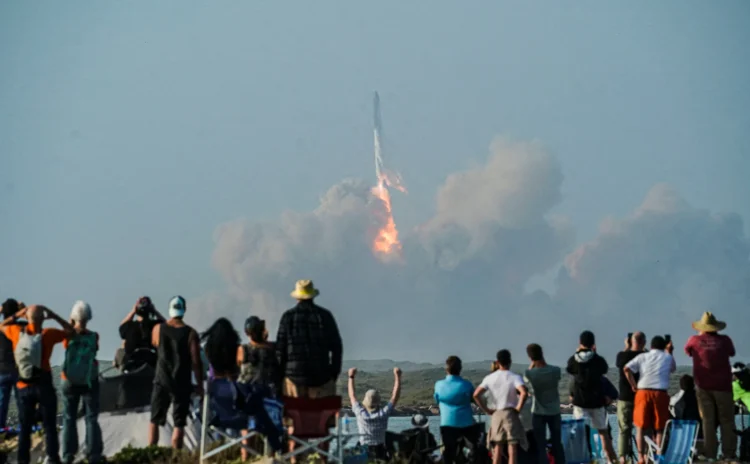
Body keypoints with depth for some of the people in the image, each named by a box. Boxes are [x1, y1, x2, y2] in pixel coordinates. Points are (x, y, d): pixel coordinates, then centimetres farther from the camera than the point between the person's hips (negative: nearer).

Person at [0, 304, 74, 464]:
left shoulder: (17, 332, -4)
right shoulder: (48, 334, -13)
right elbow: (70, 330, 0)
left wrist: (18, 315, 15)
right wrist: (54, 316, 1)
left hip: (23, 387, 3)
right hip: (44, 386, -3)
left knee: (25, 427, 11)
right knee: (49, 426, 4)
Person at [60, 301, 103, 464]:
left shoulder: (68, 335, -10)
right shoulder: (93, 336, -11)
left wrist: (71, 325, 0)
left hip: (70, 382, 1)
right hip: (89, 382, -1)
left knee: (69, 418, 11)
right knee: (91, 419, 6)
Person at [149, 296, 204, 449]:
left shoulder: (158, 329, -2)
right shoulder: (190, 333, -9)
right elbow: (196, 362, -9)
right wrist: (200, 385, 0)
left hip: (162, 381, 2)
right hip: (182, 383, -2)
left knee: (155, 420, 12)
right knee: (179, 423, 3)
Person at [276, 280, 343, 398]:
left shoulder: (288, 316, 1)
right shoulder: (324, 315, 3)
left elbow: (280, 348, 0)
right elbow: (336, 346, 4)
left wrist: (281, 374, 9)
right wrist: (334, 373, 12)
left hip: (294, 376, 0)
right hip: (321, 375, 0)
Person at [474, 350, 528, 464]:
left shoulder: (490, 378, 2)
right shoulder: (515, 377, -9)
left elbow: (476, 395, -5)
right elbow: (524, 393, -26)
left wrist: (486, 410, 3)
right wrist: (519, 407, -12)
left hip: (496, 415, 4)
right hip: (510, 414, -4)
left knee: (497, 447, 14)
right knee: (512, 448, -2)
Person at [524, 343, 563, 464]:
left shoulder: (529, 373, -15)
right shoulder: (555, 370, -11)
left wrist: (532, 364, 5)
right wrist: (543, 361, 8)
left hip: (538, 413, -2)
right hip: (554, 411, 2)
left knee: (541, 446, 2)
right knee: (557, 444, 13)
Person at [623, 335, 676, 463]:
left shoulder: (642, 357, 9)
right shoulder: (667, 357, 11)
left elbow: (626, 368, -4)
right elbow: (673, 369, 33)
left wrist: (633, 385, 4)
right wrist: (669, 352, 35)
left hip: (643, 392, 0)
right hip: (661, 393, 0)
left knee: (641, 427, 6)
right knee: (659, 428, 7)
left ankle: (641, 457, 0)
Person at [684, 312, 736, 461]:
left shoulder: (694, 340, -2)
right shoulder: (724, 340, -3)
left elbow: (687, 351, 20)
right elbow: (732, 353, 17)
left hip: (703, 385, 1)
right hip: (722, 385, -1)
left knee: (707, 420, 5)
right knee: (726, 420, 5)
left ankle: (710, 452, 1)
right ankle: (729, 452, 0)